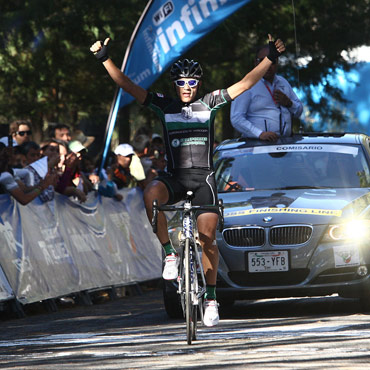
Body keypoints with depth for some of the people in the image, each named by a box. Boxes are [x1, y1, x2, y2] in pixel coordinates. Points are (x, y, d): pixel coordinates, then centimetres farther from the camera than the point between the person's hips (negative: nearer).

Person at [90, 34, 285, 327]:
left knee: (207, 236, -9)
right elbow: (129, 86, 0)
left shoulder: (210, 104, 4)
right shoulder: (164, 106, 6)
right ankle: (170, 253, -21)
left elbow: (245, 84, 0)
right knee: (152, 194, -34)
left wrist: (270, 59, -9)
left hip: (204, 177, 0)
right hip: (175, 177, 0)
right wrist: (105, 60, -10)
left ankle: (211, 299, 1)